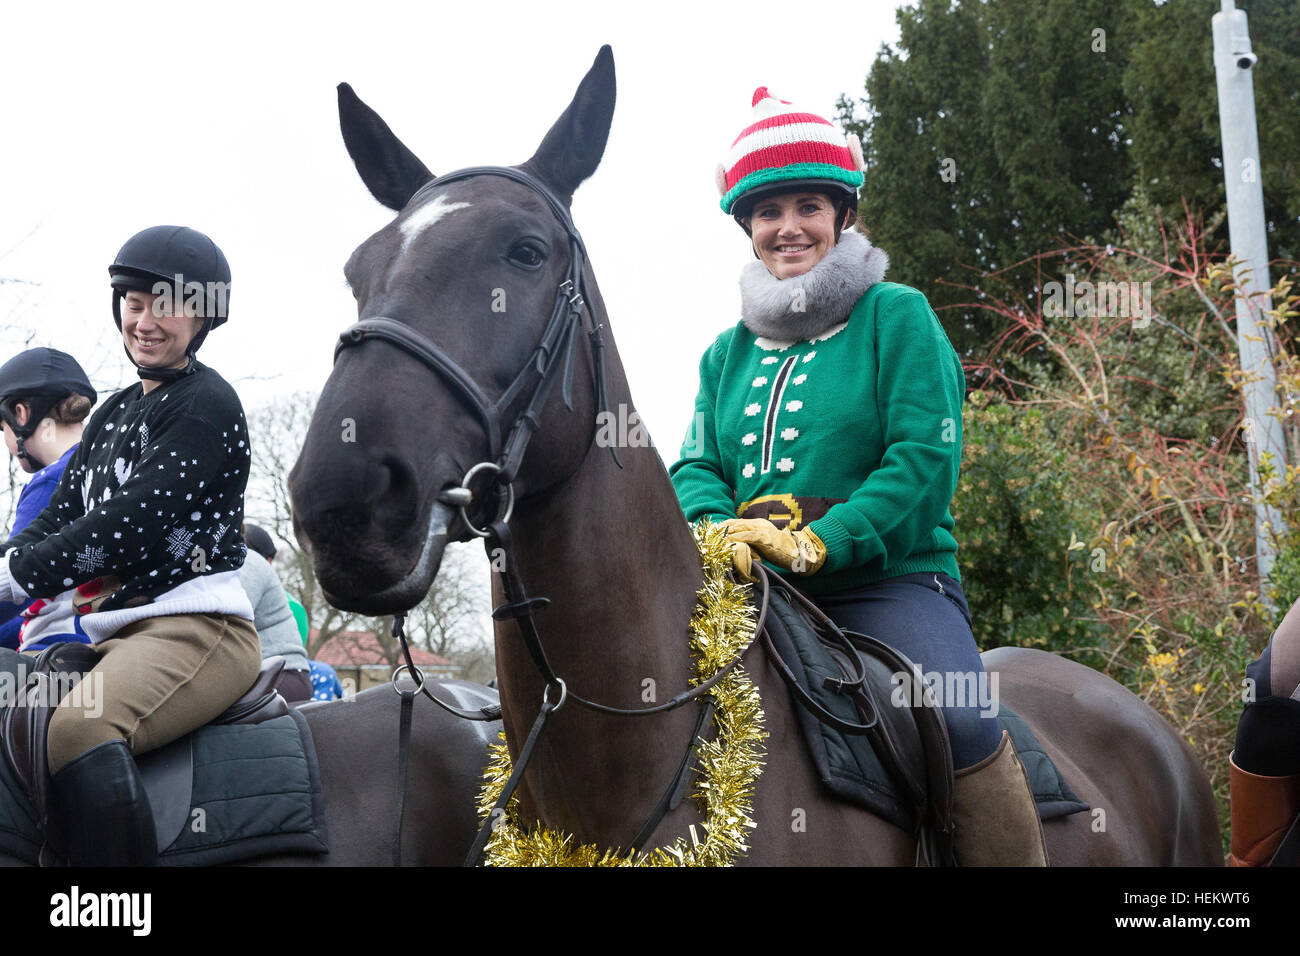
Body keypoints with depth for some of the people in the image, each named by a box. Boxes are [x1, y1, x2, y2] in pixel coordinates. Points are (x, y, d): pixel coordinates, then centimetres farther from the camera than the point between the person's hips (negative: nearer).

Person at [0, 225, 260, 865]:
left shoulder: (207, 405, -5)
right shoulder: (114, 415, 22)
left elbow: (132, 519, -16)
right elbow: (59, 518, 17)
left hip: (196, 624, -10)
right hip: (112, 631, 10)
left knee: (78, 728, -35)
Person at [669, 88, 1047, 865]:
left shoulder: (897, 317, 4)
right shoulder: (728, 353, 19)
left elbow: (926, 458, -7)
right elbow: (697, 467, 12)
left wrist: (822, 543, -20)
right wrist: (719, 531, -14)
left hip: (887, 578, -4)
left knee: (961, 718, -30)